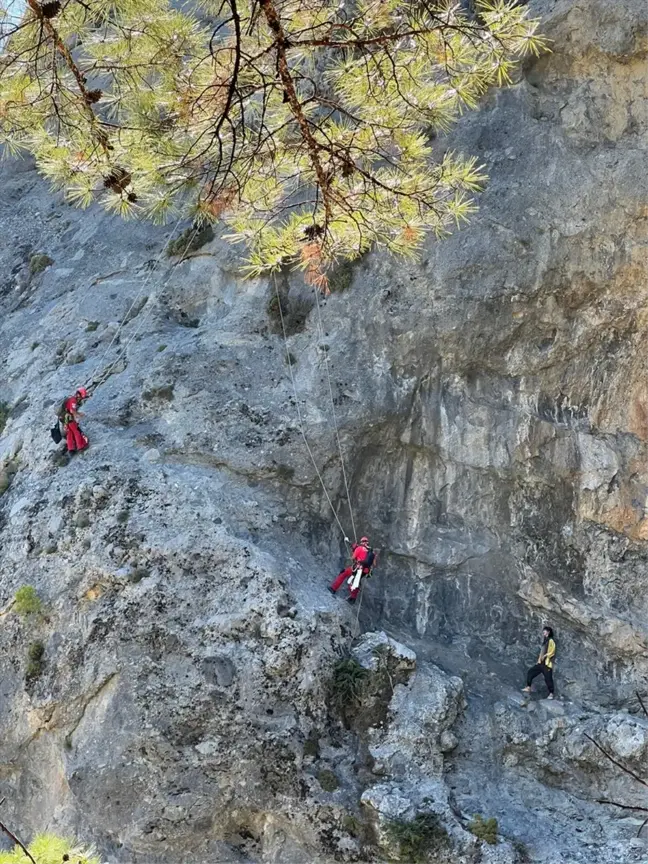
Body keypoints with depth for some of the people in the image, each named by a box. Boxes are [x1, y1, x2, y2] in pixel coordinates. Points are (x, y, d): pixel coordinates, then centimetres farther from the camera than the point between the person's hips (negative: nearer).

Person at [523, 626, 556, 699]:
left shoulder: (551, 641, -6)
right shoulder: (545, 642, 20)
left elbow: (552, 652, -15)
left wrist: (545, 656, -21)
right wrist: (539, 660, 15)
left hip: (547, 664, -9)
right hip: (541, 663, 9)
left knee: (548, 678, -8)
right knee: (530, 672, 6)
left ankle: (551, 694, 0)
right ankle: (528, 687, 11)